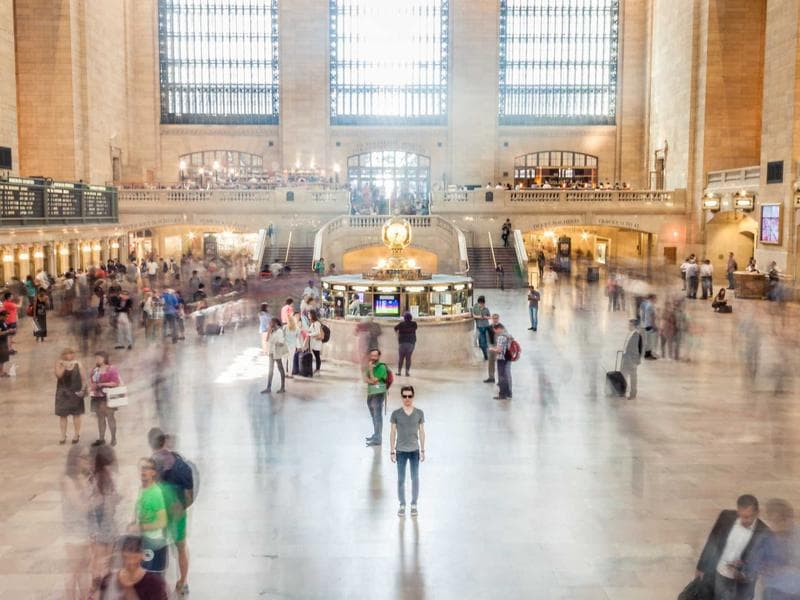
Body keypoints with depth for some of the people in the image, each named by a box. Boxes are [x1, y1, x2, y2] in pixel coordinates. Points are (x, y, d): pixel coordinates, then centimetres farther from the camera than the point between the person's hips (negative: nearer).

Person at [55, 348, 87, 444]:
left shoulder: (77, 364, -2)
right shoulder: (59, 364, -2)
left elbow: (83, 378, 1)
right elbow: (58, 375, -17)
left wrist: (83, 390, -8)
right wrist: (64, 366, -26)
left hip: (75, 392, 0)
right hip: (63, 393, 0)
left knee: (76, 414, 8)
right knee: (62, 415, 4)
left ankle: (76, 435, 19)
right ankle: (63, 436, 14)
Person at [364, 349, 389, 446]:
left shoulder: (381, 367, -14)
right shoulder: (370, 365, 10)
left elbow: (373, 380, -16)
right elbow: (365, 378, 4)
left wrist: (370, 369, -18)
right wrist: (371, 381, -15)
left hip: (378, 394, -8)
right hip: (370, 394, 8)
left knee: (377, 416, -7)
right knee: (374, 416, 19)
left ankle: (378, 439, -6)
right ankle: (375, 435, 33)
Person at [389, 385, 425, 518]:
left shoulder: (419, 413, -3)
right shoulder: (396, 414, -6)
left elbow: (421, 432, 3)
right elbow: (393, 432, -1)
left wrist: (422, 450, 3)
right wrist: (392, 451, -2)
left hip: (414, 450, 1)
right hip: (401, 451, -1)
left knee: (415, 478, 9)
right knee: (401, 479, 7)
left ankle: (414, 504, 22)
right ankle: (402, 505, 19)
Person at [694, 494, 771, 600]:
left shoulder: (764, 533, -18)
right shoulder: (726, 517, -11)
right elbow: (712, 543, 0)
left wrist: (744, 573, -29)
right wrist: (701, 567, 5)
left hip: (742, 584, -2)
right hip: (719, 575, 2)